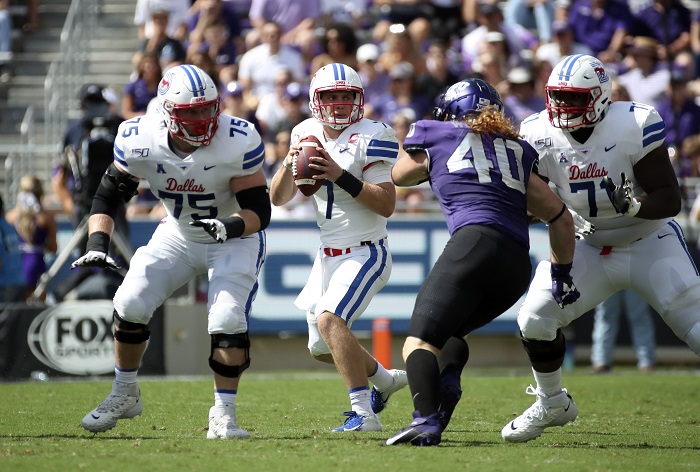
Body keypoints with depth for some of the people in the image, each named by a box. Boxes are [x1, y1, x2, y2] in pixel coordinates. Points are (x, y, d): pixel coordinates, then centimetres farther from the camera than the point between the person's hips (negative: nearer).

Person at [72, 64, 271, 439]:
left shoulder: (238, 143, -29)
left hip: (234, 239, -3)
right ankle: (124, 395, 15)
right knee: (131, 303, -8)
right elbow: (108, 195, -7)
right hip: (178, 235, 3)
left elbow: (259, 210, -23)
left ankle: (223, 414, -7)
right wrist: (97, 243, -21)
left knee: (227, 320, -22)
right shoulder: (139, 141, -20)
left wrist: (230, 226, -44)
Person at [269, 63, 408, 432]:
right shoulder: (306, 134, 5)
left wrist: (341, 176, -29)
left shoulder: (372, 137, -14)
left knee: (329, 319, -29)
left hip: (365, 253, -8)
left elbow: (387, 205, -20)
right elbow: (278, 198, 5)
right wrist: (289, 166, -15)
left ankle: (364, 414, -26)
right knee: (322, 347, 16)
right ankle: (385, 379, 42)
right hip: (328, 255, 8)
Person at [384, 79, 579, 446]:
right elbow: (561, 218, 30)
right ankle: (448, 384, -8)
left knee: (420, 341, -4)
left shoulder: (435, 137, 16)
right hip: (518, 265, 5)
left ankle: (426, 419, -30)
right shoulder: (518, 152, 28)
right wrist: (562, 273, 41)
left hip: (475, 242, -5)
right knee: (449, 330, 23)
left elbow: (398, 177, 37)